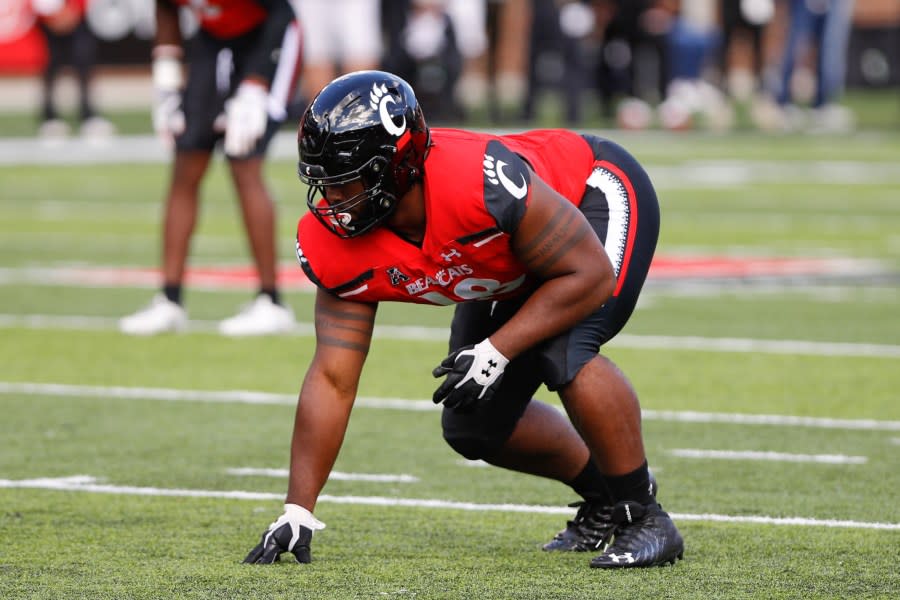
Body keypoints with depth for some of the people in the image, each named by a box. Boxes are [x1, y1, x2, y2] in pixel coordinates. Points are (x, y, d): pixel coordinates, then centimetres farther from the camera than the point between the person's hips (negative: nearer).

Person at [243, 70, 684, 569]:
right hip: (513, 276, 7)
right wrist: (297, 511, -21)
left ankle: (645, 517, -14)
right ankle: (603, 498, 29)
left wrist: (496, 351, -35)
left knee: (564, 353, -32)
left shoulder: (483, 182, -43)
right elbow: (332, 378, -18)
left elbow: (590, 275, -31)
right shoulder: (339, 247, -24)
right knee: (473, 427, 5)